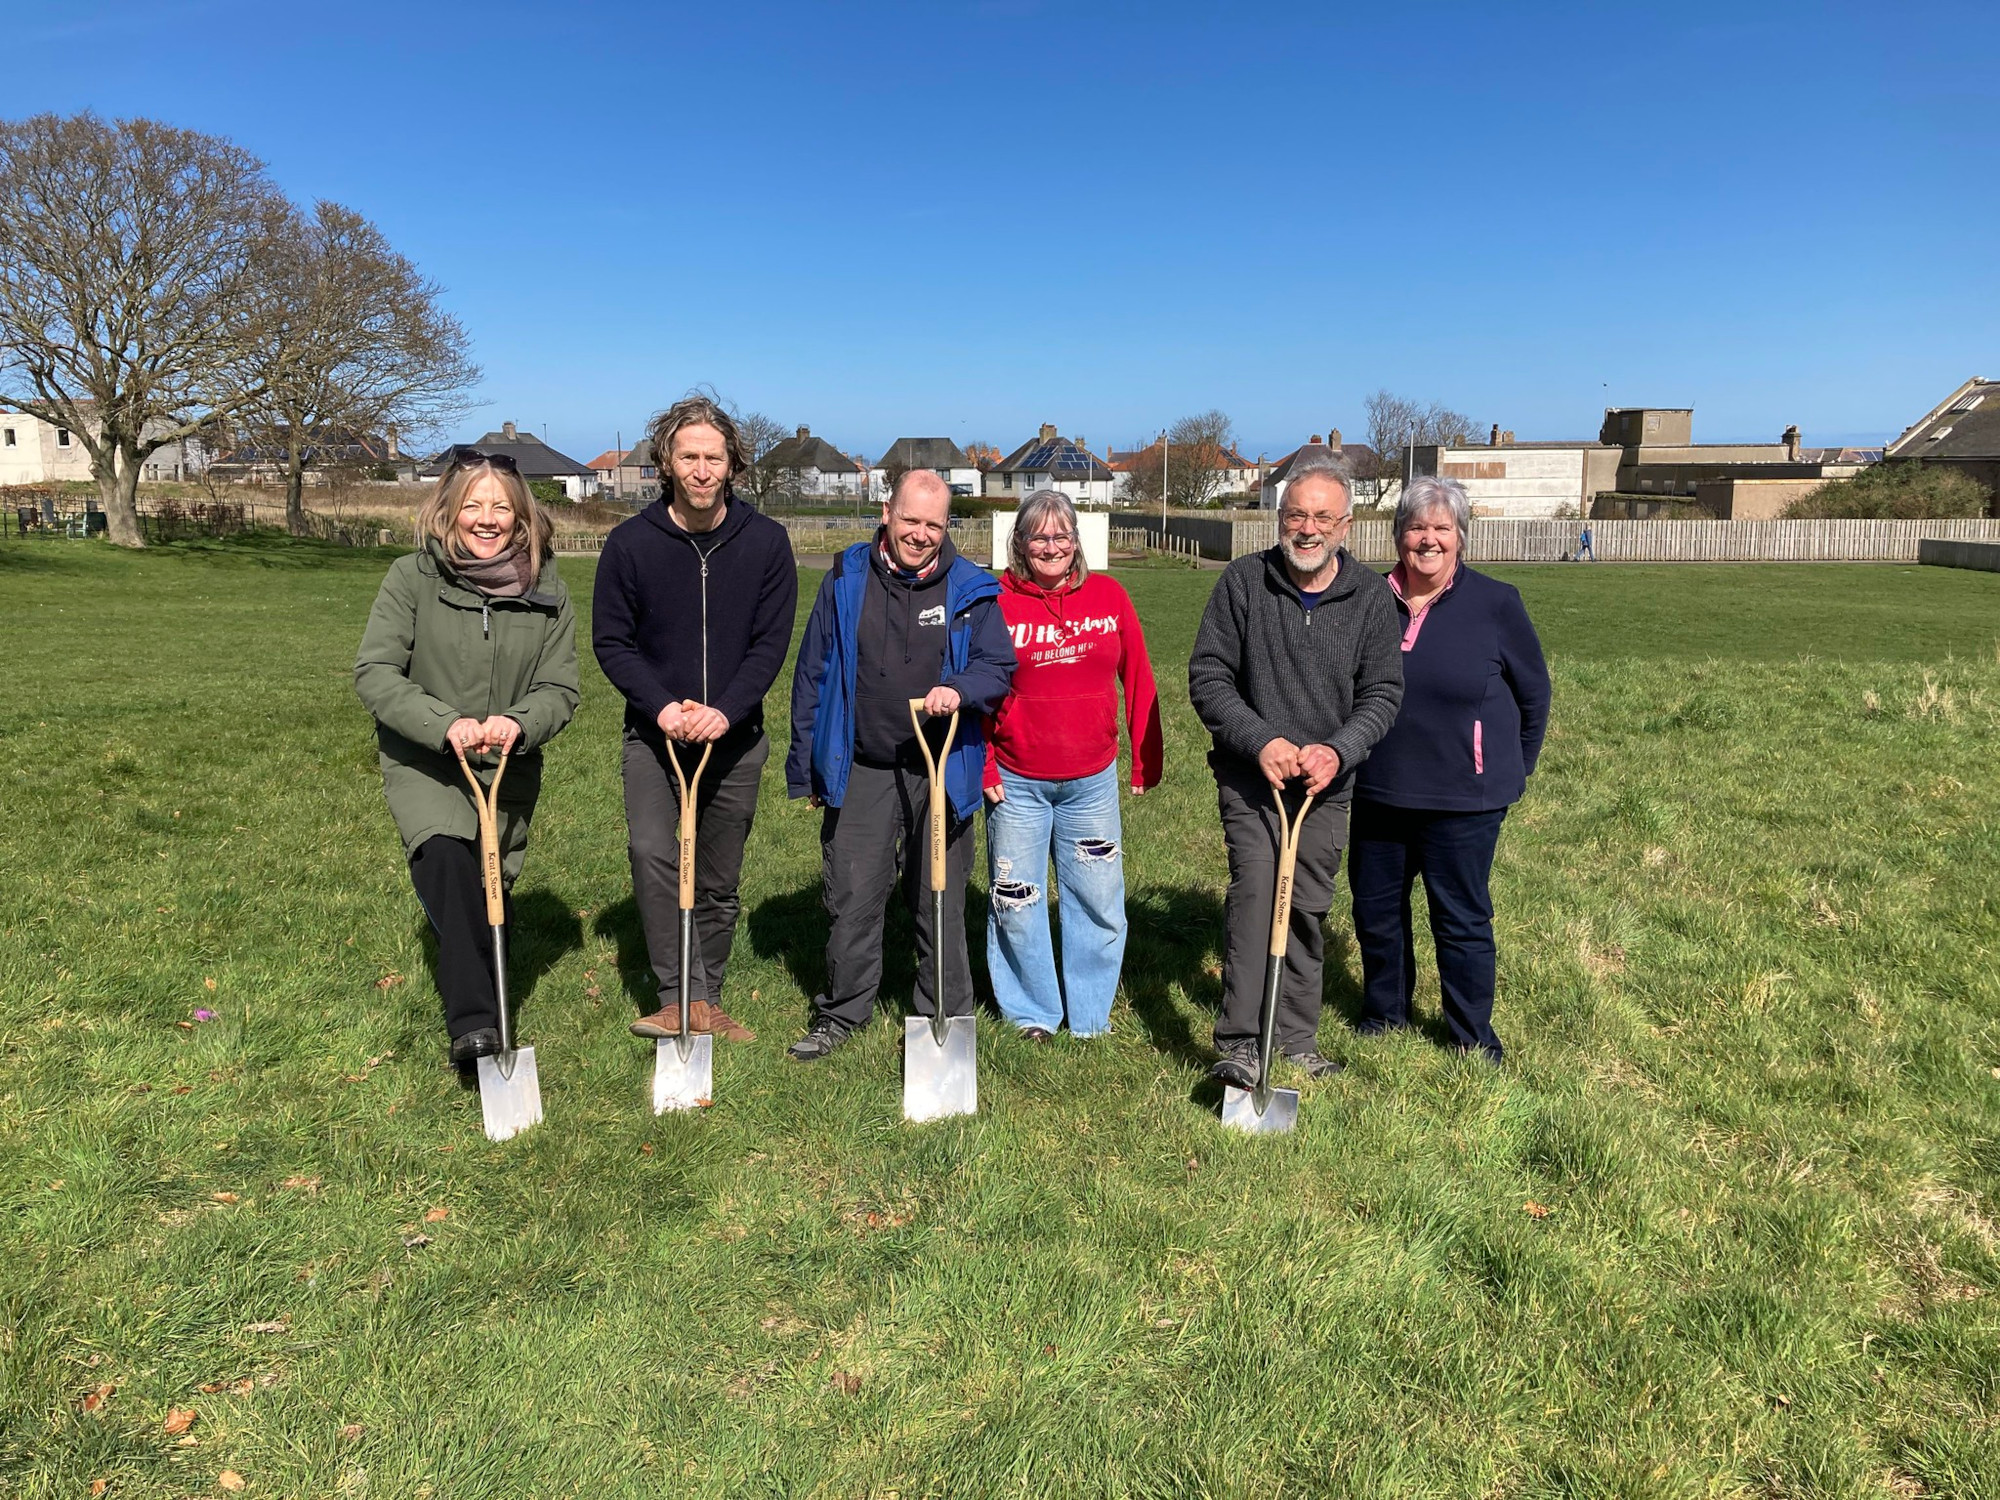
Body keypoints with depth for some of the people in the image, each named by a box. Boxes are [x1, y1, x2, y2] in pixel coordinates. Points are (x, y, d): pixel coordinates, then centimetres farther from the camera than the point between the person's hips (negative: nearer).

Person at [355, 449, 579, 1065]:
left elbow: (560, 689, -2)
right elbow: (374, 671, -12)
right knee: (446, 862, -30)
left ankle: (481, 1011, 36)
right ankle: (472, 1021, -30)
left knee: (492, 895, 10)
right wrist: (445, 724, -27)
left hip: (509, 771, 3)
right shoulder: (413, 577, -7)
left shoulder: (547, 591, -1)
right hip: (422, 763, -2)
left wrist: (517, 723, -24)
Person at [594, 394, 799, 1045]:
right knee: (651, 854, -21)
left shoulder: (765, 541, -3)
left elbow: (772, 641, -4)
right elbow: (610, 640, -2)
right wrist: (661, 707, -17)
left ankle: (706, 1002, 24)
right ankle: (678, 997, -11)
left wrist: (724, 711, -18)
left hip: (736, 739, 1)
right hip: (652, 733, -1)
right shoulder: (631, 543, -5)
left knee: (720, 882, 9)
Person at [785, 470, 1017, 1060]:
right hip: (860, 773, 1)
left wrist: (960, 689, -23)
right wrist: (806, 765, 7)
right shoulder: (845, 581, 3)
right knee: (852, 899, 7)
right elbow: (812, 674, 7)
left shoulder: (970, 590, 1)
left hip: (942, 771, 0)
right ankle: (842, 1013, 25)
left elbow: (998, 665, 1)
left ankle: (944, 1018, 24)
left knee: (940, 901, 9)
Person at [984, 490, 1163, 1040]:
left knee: (1099, 901, 8)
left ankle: (1091, 1016, 26)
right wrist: (981, 768, -5)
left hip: (1093, 781, 1)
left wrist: (1146, 761, 5)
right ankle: (1032, 1014, 27)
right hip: (1016, 783, -1)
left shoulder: (1109, 596, 0)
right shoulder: (997, 602, -5)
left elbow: (1138, 681, 5)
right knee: (1015, 904, 7)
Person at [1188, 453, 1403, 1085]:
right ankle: (1238, 1044, -14)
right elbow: (1207, 677, -7)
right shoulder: (1243, 581, -7)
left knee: (1309, 909, 11)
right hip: (1249, 777, -2)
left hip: (1327, 785, 3)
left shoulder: (1372, 595, -1)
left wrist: (1338, 750, -18)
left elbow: (1382, 693, -1)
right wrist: (1261, 740, -20)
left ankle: (1298, 1040, 26)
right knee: (1254, 891, -18)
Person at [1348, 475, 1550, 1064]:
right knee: (1375, 910, 14)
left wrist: (1512, 771, 8)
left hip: (1463, 800, -3)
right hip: (1378, 794, 4)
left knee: (1462, 921, 5)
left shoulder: (1496, 603, -6)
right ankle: (1384, 1015, 36)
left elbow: (1533, 692, 4)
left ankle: (1474, 1041, 24)